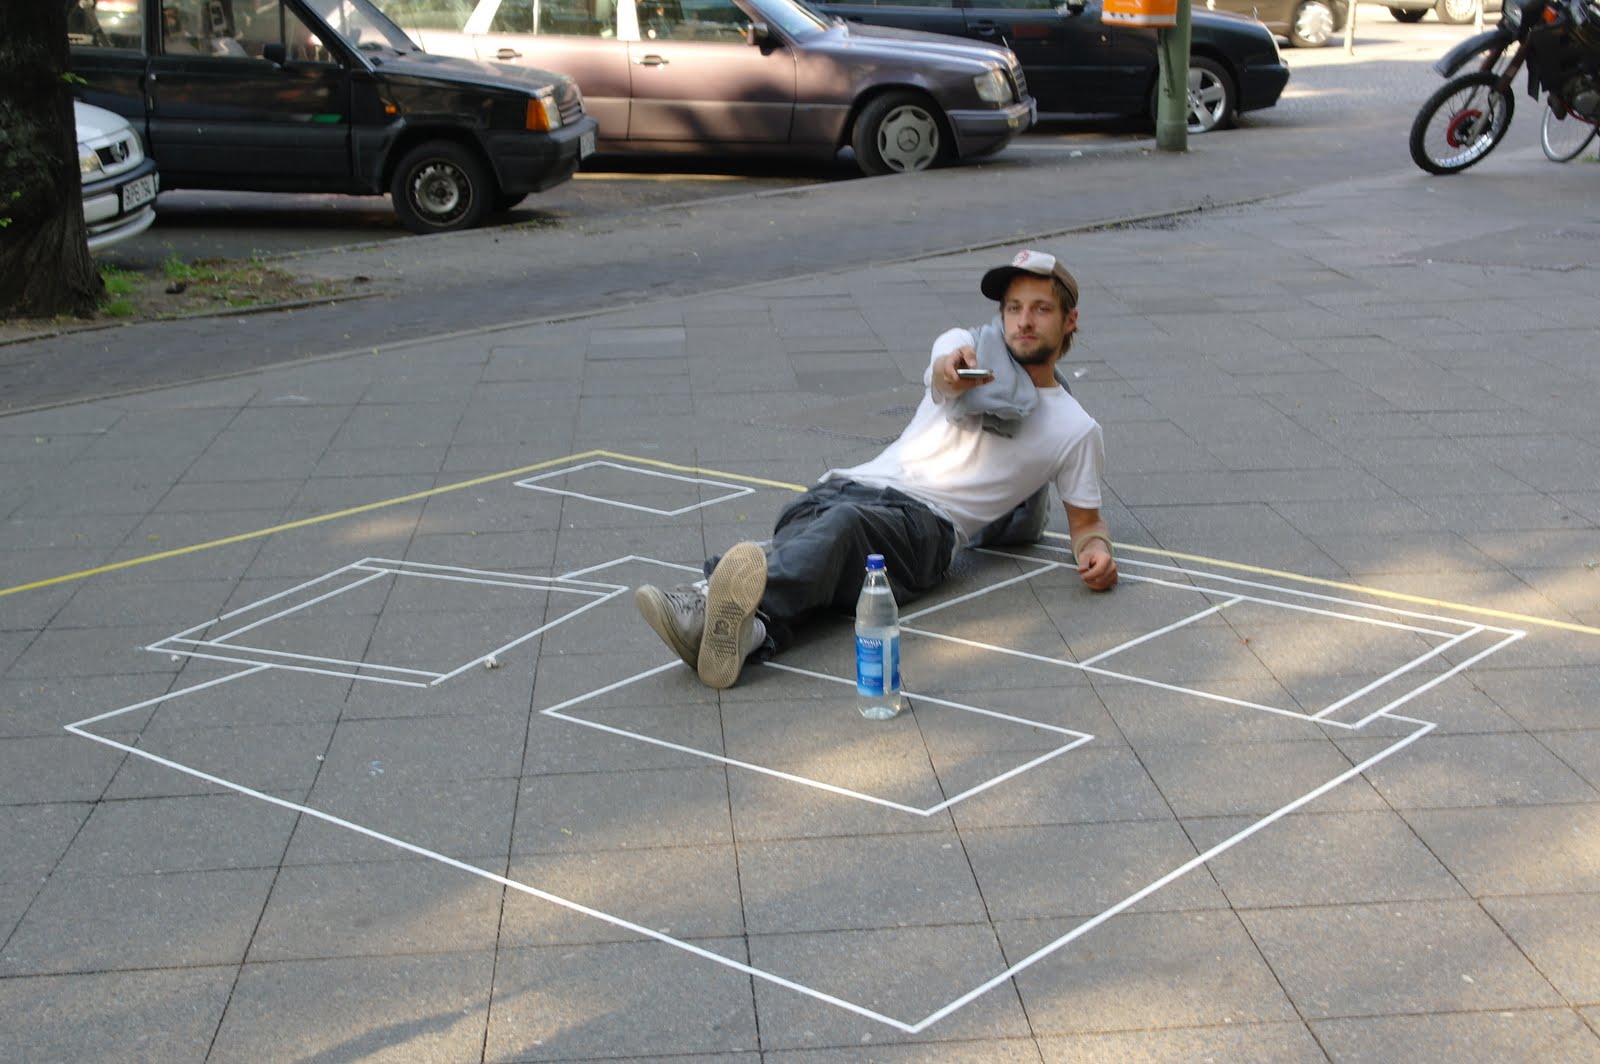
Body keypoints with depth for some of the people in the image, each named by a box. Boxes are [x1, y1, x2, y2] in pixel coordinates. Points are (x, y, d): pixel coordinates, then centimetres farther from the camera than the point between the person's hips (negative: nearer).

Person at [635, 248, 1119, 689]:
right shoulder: (967, 345, 21)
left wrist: (1098, 550, 0)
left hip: (927, 522, -3)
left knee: (845, 524, -38)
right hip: (856, 484, 3)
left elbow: (1086, 519, 25)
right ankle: (748, 627, -67)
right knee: (803, 523, -35)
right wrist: (951, 370, -30)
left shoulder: (1076, 430, 19)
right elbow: (943, 378, -3)